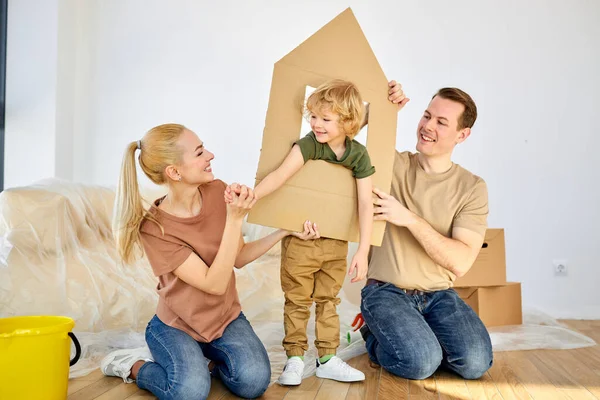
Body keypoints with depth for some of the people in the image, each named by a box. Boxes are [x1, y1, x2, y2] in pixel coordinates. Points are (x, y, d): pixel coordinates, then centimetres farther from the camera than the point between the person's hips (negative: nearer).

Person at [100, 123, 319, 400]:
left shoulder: (218, 192, -10)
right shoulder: (153, 229, -23)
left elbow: (239, 258, 3)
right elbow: (214, 283, -26)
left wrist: (286, 230, -9)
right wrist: (235, 219, -33)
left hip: (227, 317, 4)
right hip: (177, 325, -4)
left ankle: (204, 357, 10)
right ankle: (136, 365, 1)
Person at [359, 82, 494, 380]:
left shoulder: (472, 188, -3)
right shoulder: (390, 164, -2)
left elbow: (461, 262, -13)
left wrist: (409, 218, -22)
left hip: (438, 295, 2)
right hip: (385, 291, -2)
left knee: (475, 362, -21)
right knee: (420, 362, -26)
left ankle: (417, 336, 11)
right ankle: (375, 337, 8)